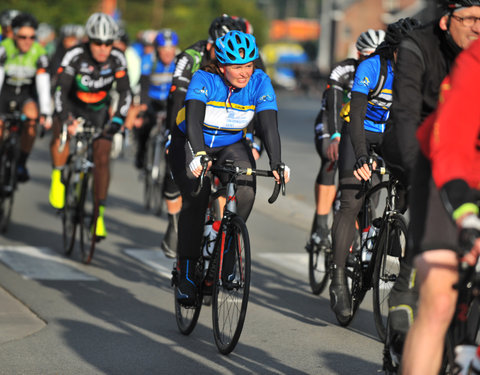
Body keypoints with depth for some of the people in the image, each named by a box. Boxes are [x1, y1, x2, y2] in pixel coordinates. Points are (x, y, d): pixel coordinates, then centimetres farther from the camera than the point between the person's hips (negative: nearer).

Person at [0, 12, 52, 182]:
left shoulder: (39, 53, -18)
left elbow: (43, 84, -21)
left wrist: (46, 113, -28)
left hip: (25, 93, 1)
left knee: (32, 115, -29)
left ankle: (21, 164, -16)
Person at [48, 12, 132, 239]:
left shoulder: (117, 59, -19)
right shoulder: (75, 56, -26)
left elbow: (124, 92, -16)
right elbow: (61, 90, -29)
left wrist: (118, 119, -31)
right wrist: (65, 118, -43)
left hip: (99, 110, 2)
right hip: (72, 106, -2)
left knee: (102, 158, -10)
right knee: (61, 133, -32)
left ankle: (99, 213, -3)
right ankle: (58, 176, -7)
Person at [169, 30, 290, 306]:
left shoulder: (260, 82, -19)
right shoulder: (205, 79, -27)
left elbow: (269, 124, -27)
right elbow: (194, 118, -41)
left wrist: (277, 164, -42)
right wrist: (199, 155, -57)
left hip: (232, 146, 3)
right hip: (191, 143, -3)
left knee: (246, 191, -25)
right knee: (196, 200, -22)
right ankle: (187, 272, -9)